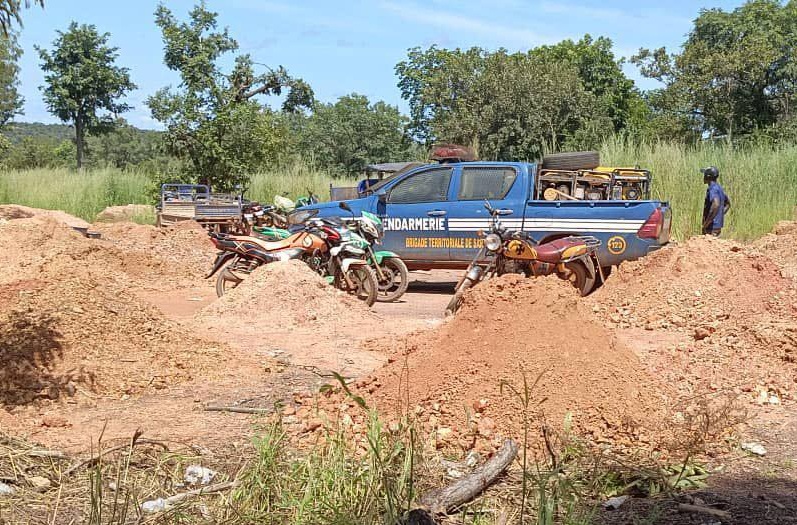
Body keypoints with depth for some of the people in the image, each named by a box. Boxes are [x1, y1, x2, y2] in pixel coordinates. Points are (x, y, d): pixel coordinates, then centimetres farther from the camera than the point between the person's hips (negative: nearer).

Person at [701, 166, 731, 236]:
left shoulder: (712, 189, -17)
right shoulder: (719, 188, 14)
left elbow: (716, 205, -33)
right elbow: (727, 204, 28)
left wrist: (706, 223, -28)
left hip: (712, 226, -10)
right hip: (718, 225, 10)